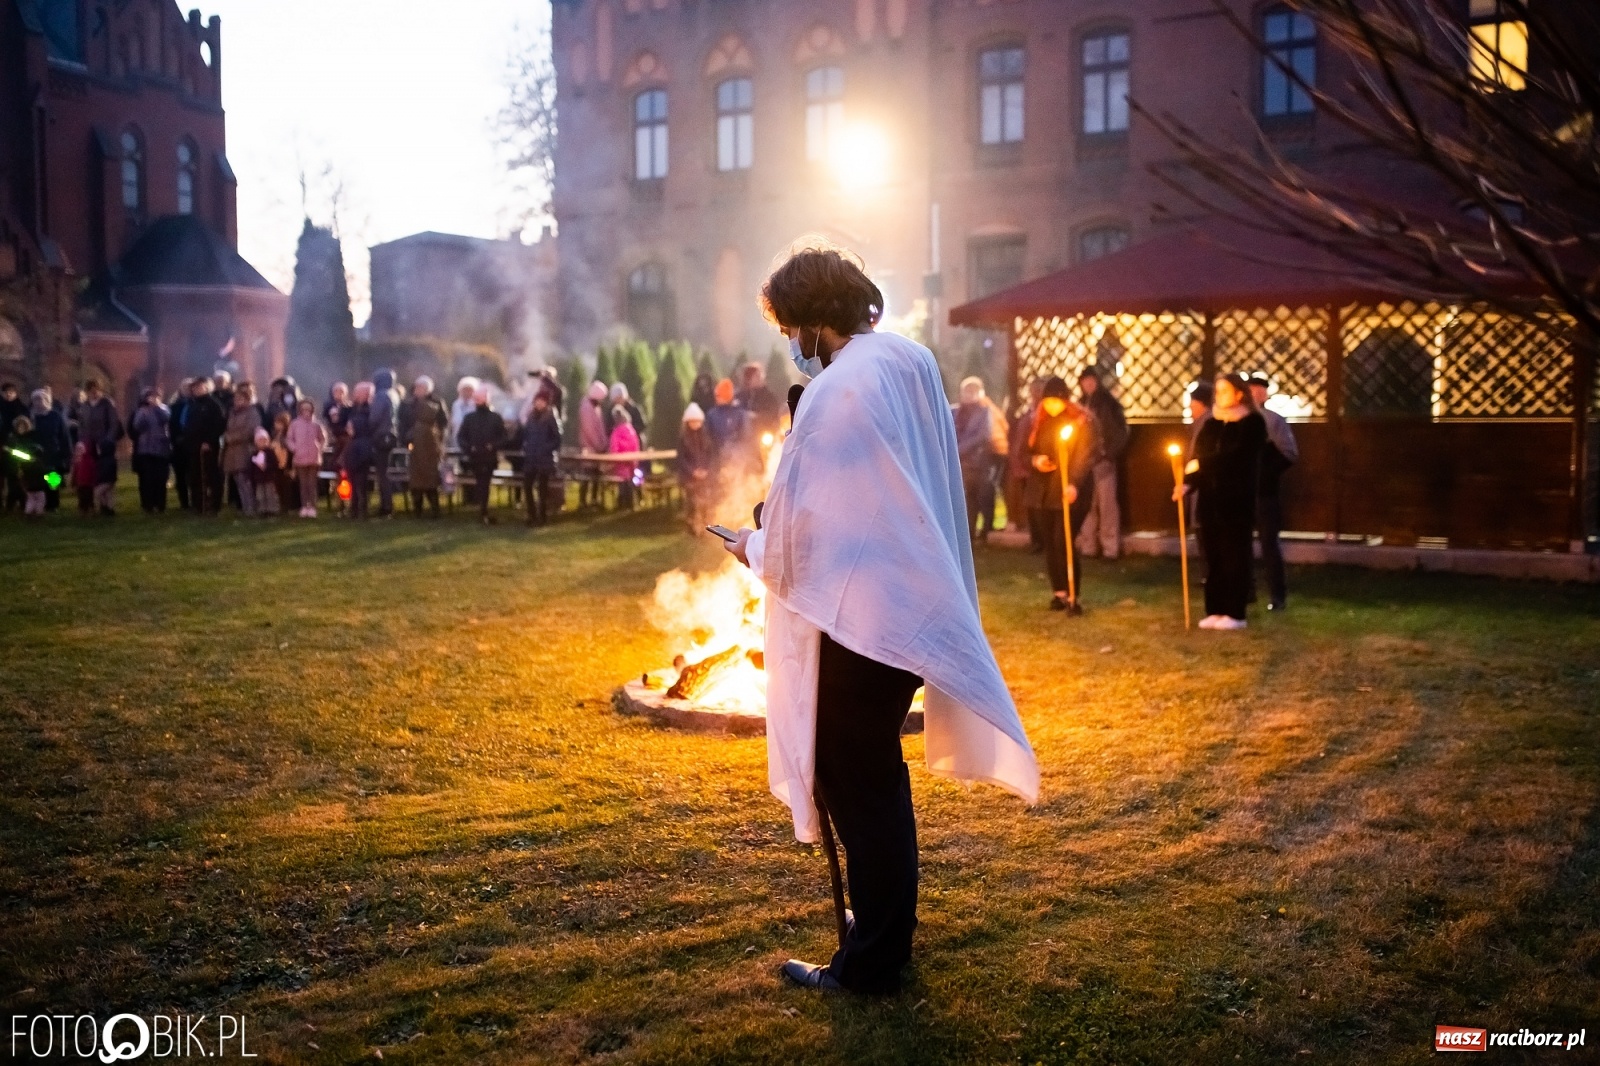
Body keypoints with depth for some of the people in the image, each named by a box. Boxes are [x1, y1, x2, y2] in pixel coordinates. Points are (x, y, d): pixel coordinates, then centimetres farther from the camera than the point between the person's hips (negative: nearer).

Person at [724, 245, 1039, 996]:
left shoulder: (835, 392, -22)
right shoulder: (912, 360, 4)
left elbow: (800, 522, -19)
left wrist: (756, 550, 2)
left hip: (857, 615, -9)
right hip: (913, 597, 9)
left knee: (856, 782, 5)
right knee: (879, 772, 22)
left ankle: (871, 959, 17)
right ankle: (889, 922, 38)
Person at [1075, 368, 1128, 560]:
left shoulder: (1108, 403, 0)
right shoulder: (1082, 405, 14)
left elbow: (1120, 432, -4)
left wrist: (1110, 454, -13)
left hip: (1103, 460, -4)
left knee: (1106, 503, -6)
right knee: (1087, 504, 4)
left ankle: (1110, 546, -4)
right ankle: (1088, 545, 9)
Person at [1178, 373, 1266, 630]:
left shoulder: (1253, 423, -3)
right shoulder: (1211, 424, 14)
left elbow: (1237, 457, -16)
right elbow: (1198, 459, 9)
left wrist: (1202, 464, -16)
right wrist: (1187, 483, -8)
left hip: (1237, 499, -5)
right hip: (1210, 498, 5)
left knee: (1235, 555, -2)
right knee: (1213, 555, 5)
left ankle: (1235, 613, 2)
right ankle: (1215, 610, 11)